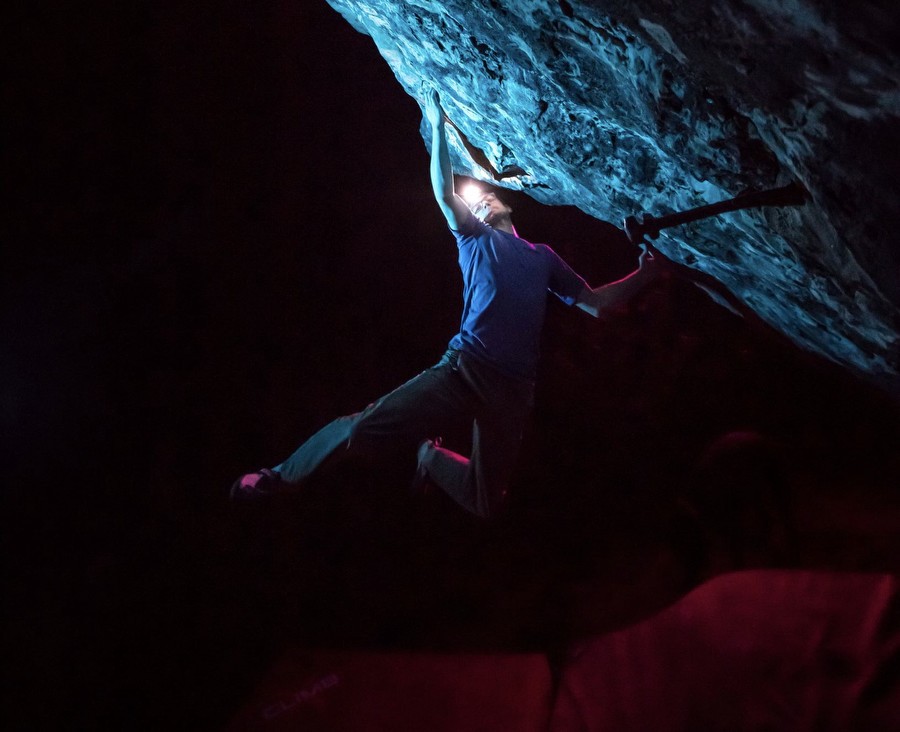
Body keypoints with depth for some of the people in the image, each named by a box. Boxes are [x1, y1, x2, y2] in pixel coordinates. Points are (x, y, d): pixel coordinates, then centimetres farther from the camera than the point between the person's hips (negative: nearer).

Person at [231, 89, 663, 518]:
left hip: (514, 391, 3)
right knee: (360, 431, -20)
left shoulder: (543, 257, 24)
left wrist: (642, 275, 13)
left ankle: (431, 455, 33)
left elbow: (594, 303, 22)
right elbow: (444, 193, 4)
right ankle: (282, 476, 8)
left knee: (487, 505, 3)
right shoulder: (476, 239, 18)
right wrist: (438, 126, 2)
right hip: (464, 370, -3)